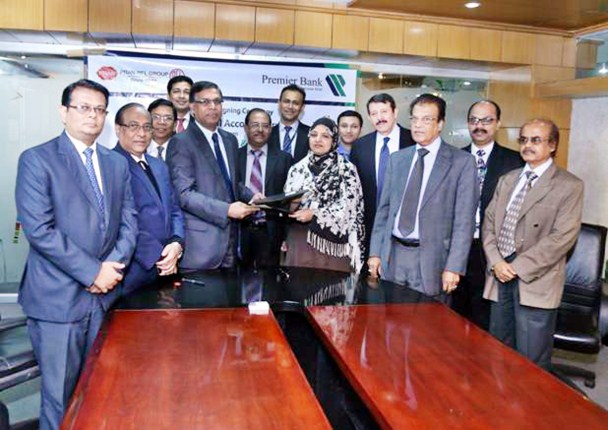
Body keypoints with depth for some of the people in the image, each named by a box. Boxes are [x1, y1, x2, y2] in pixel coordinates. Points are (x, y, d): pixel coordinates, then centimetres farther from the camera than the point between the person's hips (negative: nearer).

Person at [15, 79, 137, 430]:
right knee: (60, 395, 7)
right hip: (58, 297, -5)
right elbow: (39, 229, -15)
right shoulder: (37, 160, -6)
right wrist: (92, 271, -16)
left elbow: (128, 220, 8)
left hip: (104, 295, 5)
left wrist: (114, 265, -9)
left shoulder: (117, 163, 11)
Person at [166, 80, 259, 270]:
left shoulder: (230, 140, 15)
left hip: (230, 236, 6)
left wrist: (251, 196, 3)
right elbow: (184, 193, -15)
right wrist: (226, 209, -21)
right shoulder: (181, 142, -7)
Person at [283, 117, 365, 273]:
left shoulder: (346, 169, 0)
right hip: (299, 240, 4)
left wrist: (314, 214, -16)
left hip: (330, 241, -3)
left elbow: (347, 207, -9)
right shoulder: (297, 168, 12)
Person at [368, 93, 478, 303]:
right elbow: (384, 209, 12)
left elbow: (464, 220, -7)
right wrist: (375, 252, 7)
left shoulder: (462, 161, -3)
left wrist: (454, 267, -13)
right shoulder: (397, 159, 12)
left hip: (431, 260, -4)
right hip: (393, 255, 4)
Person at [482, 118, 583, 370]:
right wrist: (496, 262, -6)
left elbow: (562, 237, -13)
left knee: (531, 363, 2)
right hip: (500, 274, 5)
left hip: (535, 280, -5)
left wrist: (519, 267, -15)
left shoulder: (569, 186, -4)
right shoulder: (507, 180, 14)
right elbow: (489, 223, 10)